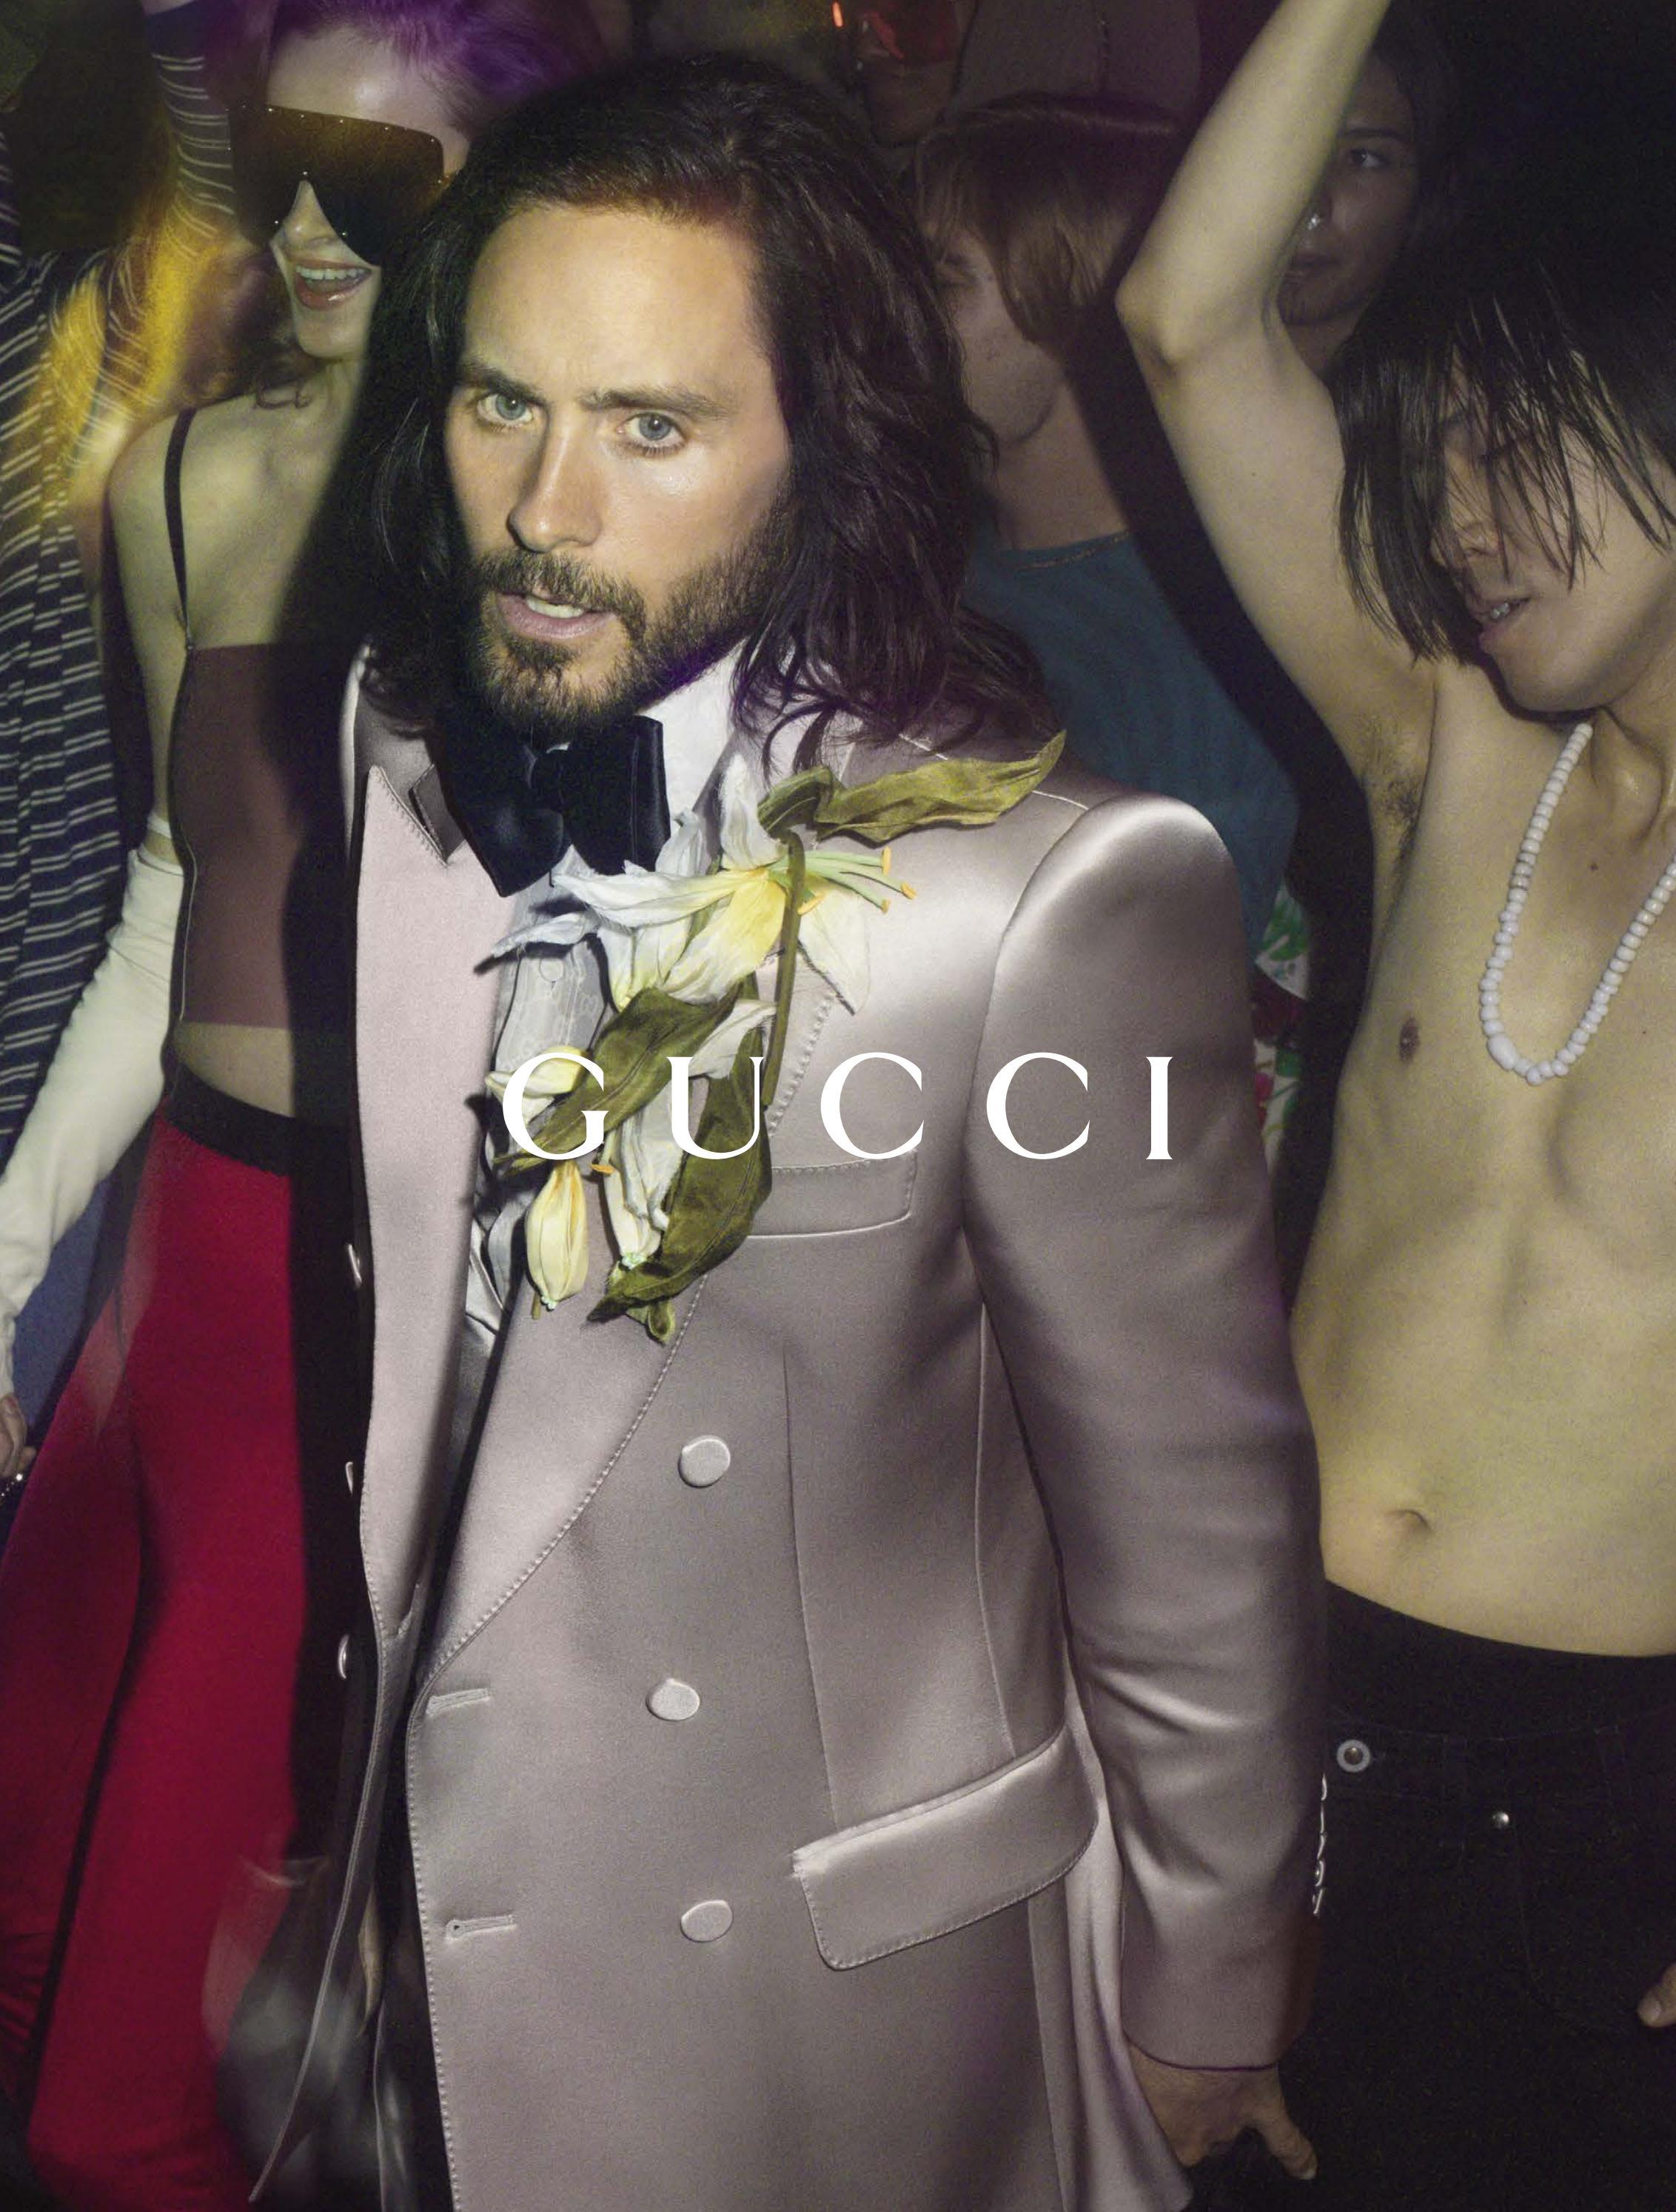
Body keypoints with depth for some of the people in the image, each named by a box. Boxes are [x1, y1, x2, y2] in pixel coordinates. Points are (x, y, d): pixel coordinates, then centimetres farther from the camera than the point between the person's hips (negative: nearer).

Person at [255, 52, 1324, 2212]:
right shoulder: (392, 747, -7)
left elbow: (1188, 1523, -15)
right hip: (430, 1890, 6)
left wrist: (1209, 1993, -3)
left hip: (822, 1958, -5)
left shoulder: (1054, 894, -26)